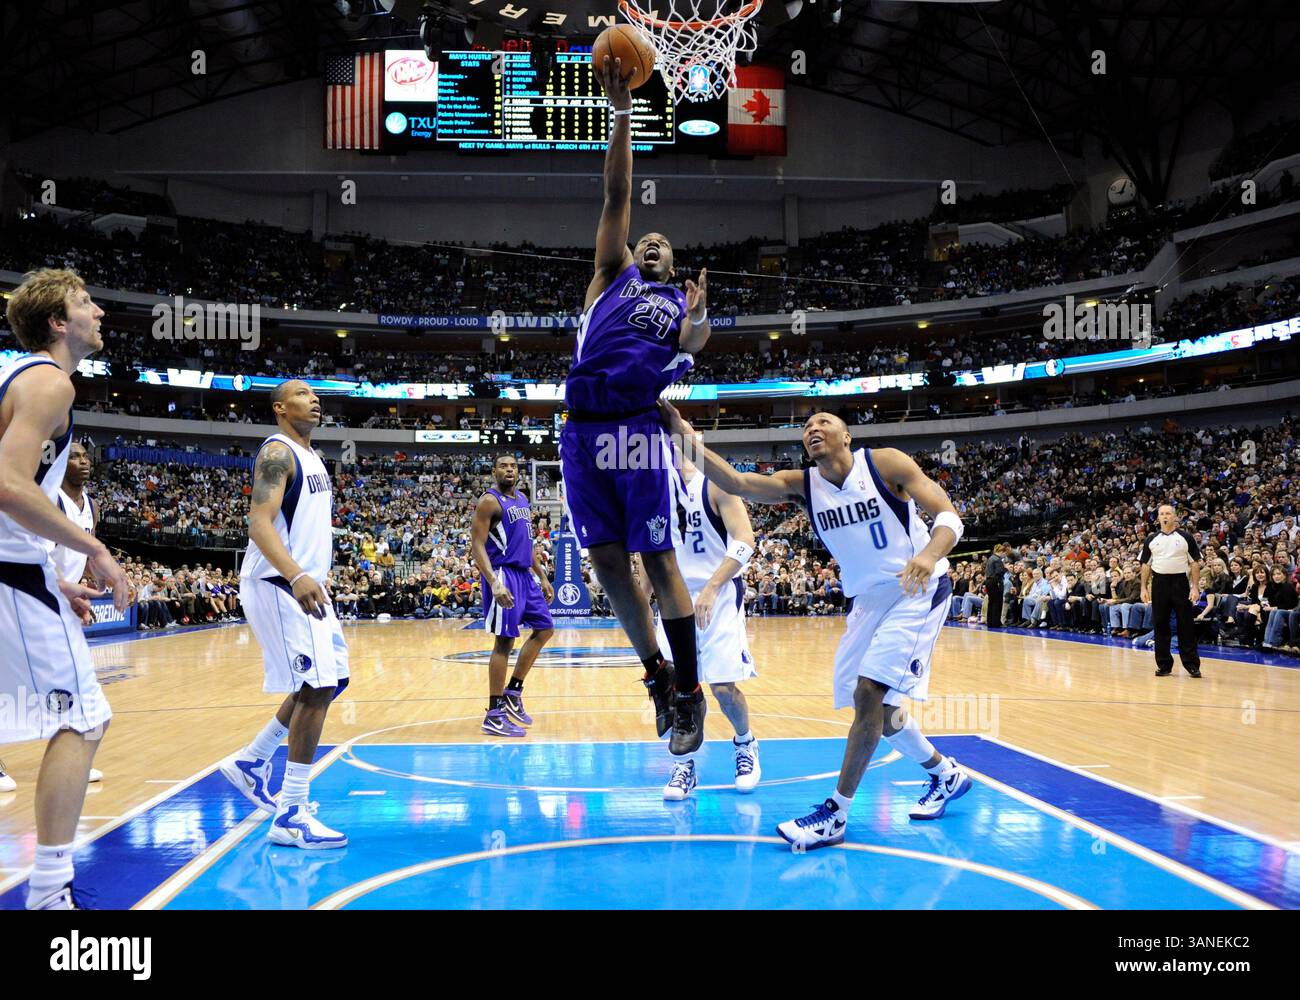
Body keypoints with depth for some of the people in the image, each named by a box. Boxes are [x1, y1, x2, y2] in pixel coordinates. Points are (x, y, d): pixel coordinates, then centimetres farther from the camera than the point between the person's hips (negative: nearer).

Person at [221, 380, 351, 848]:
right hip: (279, 587, -10)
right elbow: (259, 522, -26)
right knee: (317, 687, -14)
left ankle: (252, 761, 29)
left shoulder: (310, 457, 16)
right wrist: (296, 575, -39)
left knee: (332, 680, 16)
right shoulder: (277, 452, -13)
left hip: (305, 585, 10)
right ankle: (290, 816, -8)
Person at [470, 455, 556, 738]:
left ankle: (513, 692, 22)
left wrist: (542, 577, 19)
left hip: (525, 575, 9)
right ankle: (494, 716, -6)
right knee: (505, 640, -10)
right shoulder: (489, 501, -11)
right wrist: (494, 583, -28)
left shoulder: (523, 501, 15)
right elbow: (477, 545, -17)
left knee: (545, 629, 14)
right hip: (503, 576, -9)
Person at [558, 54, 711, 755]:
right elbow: (617, 197, 16)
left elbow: (694, 346, -2)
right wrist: (622, 112, 11)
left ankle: (689, 690, 1)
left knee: (658, 560, -6)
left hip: (637, 428, -3)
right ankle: (657, 674, 17)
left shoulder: (681, 301, 19)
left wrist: (699, 321, -23)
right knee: (607, 560, 3)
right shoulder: (610, 277, 22)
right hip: (582, 428, 3)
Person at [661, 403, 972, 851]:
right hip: (868, 599, 7)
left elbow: (949, 516, -21)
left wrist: (928, 554, -43)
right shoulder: (801, 484, -4)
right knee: (877, 705, 10)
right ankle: (947, 775, 34)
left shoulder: (885, 463, -15)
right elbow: (736, 483, -20)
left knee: (870, 692, -17)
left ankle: (836, 813, -9)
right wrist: (688, 440, -34)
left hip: (918, 590, -6)